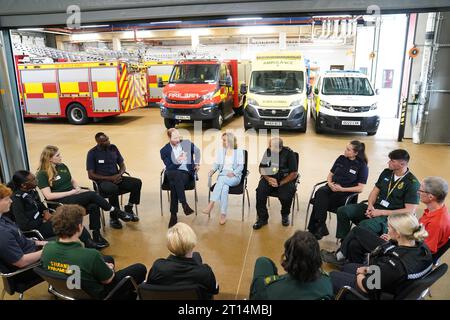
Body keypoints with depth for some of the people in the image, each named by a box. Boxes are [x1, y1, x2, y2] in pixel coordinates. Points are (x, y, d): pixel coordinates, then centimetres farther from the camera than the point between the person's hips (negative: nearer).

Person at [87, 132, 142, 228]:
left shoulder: (113, 148, 7)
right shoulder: (92, 153, -5)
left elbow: (122, 165, 13)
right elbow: (91, 175, -7)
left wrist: (119, 174, -10)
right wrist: (109, 178, -16)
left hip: (116, 178, 5)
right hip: (102, 181, -5)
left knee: (137, 183, -19)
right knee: (113, 189, -38)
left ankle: (128, 209, 0)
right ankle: (114, 217, -17)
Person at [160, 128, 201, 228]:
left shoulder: (187, 143, 7)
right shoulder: (164, 150, 1)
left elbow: (197, 151, 26)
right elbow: (169, 167, -8)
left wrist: (197, 163, 13)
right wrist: (177, 162, -27)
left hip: (187, 173, 0)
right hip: (172, 173, 0)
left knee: (173, 184, -33)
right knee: (176, 175, -39)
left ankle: (173, 215, -31)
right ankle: (184, 204, -39)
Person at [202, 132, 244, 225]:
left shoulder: (239, 151, 6)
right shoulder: (221, 151, 17)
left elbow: (241, 166, -1)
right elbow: (217, 163, 13)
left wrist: (233, 173, -17)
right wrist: (213, 170, -8)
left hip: (235, 176, -2)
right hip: (222, 175, 3)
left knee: (222, 179, -36)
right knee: (225, 187, -33)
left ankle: (211, 204, -40)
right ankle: (223, 215, -37)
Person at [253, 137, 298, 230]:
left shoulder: (289, 153, -12)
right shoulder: (268, 151, -4)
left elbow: (294, 173, -10)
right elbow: (261, 168, 6)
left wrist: (280, 183, -20)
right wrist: (268, 178, -13)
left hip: (285, 180, -2)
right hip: (269, 178, 3)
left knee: (285, 197, -29)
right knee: (260, 192, -25)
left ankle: (285, 215, 7)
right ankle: (262, 218, -6)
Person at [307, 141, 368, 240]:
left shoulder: (362, 166, -3)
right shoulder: (341, 159, 11)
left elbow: (360, 188, -7)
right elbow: (330, 175, 17)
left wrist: (342, 189, -16)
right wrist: (330, 184, -5)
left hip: (347, 194, -4)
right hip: (332, 188, 5)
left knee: (319, 202, -31)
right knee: (320, 192, -31)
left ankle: (316, 227, -19)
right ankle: (321, 227, -32)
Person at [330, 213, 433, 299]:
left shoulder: (396, 262, -40)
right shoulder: (422, 246, -16)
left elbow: (365, 286, -27)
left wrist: (360, 274, -5)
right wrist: (370, 268, -2)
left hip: (382, 294, -8)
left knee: (332, 276, 10)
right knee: (346, 267, 27)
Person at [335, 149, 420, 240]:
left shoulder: (412, 183, -10)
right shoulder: (386, 172, 9)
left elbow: (410, 211, -15)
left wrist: (381, 212, -18)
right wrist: (370, 206, -6)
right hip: (375, 208, 7)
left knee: (364, 225, -36)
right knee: (342, 211, -11)